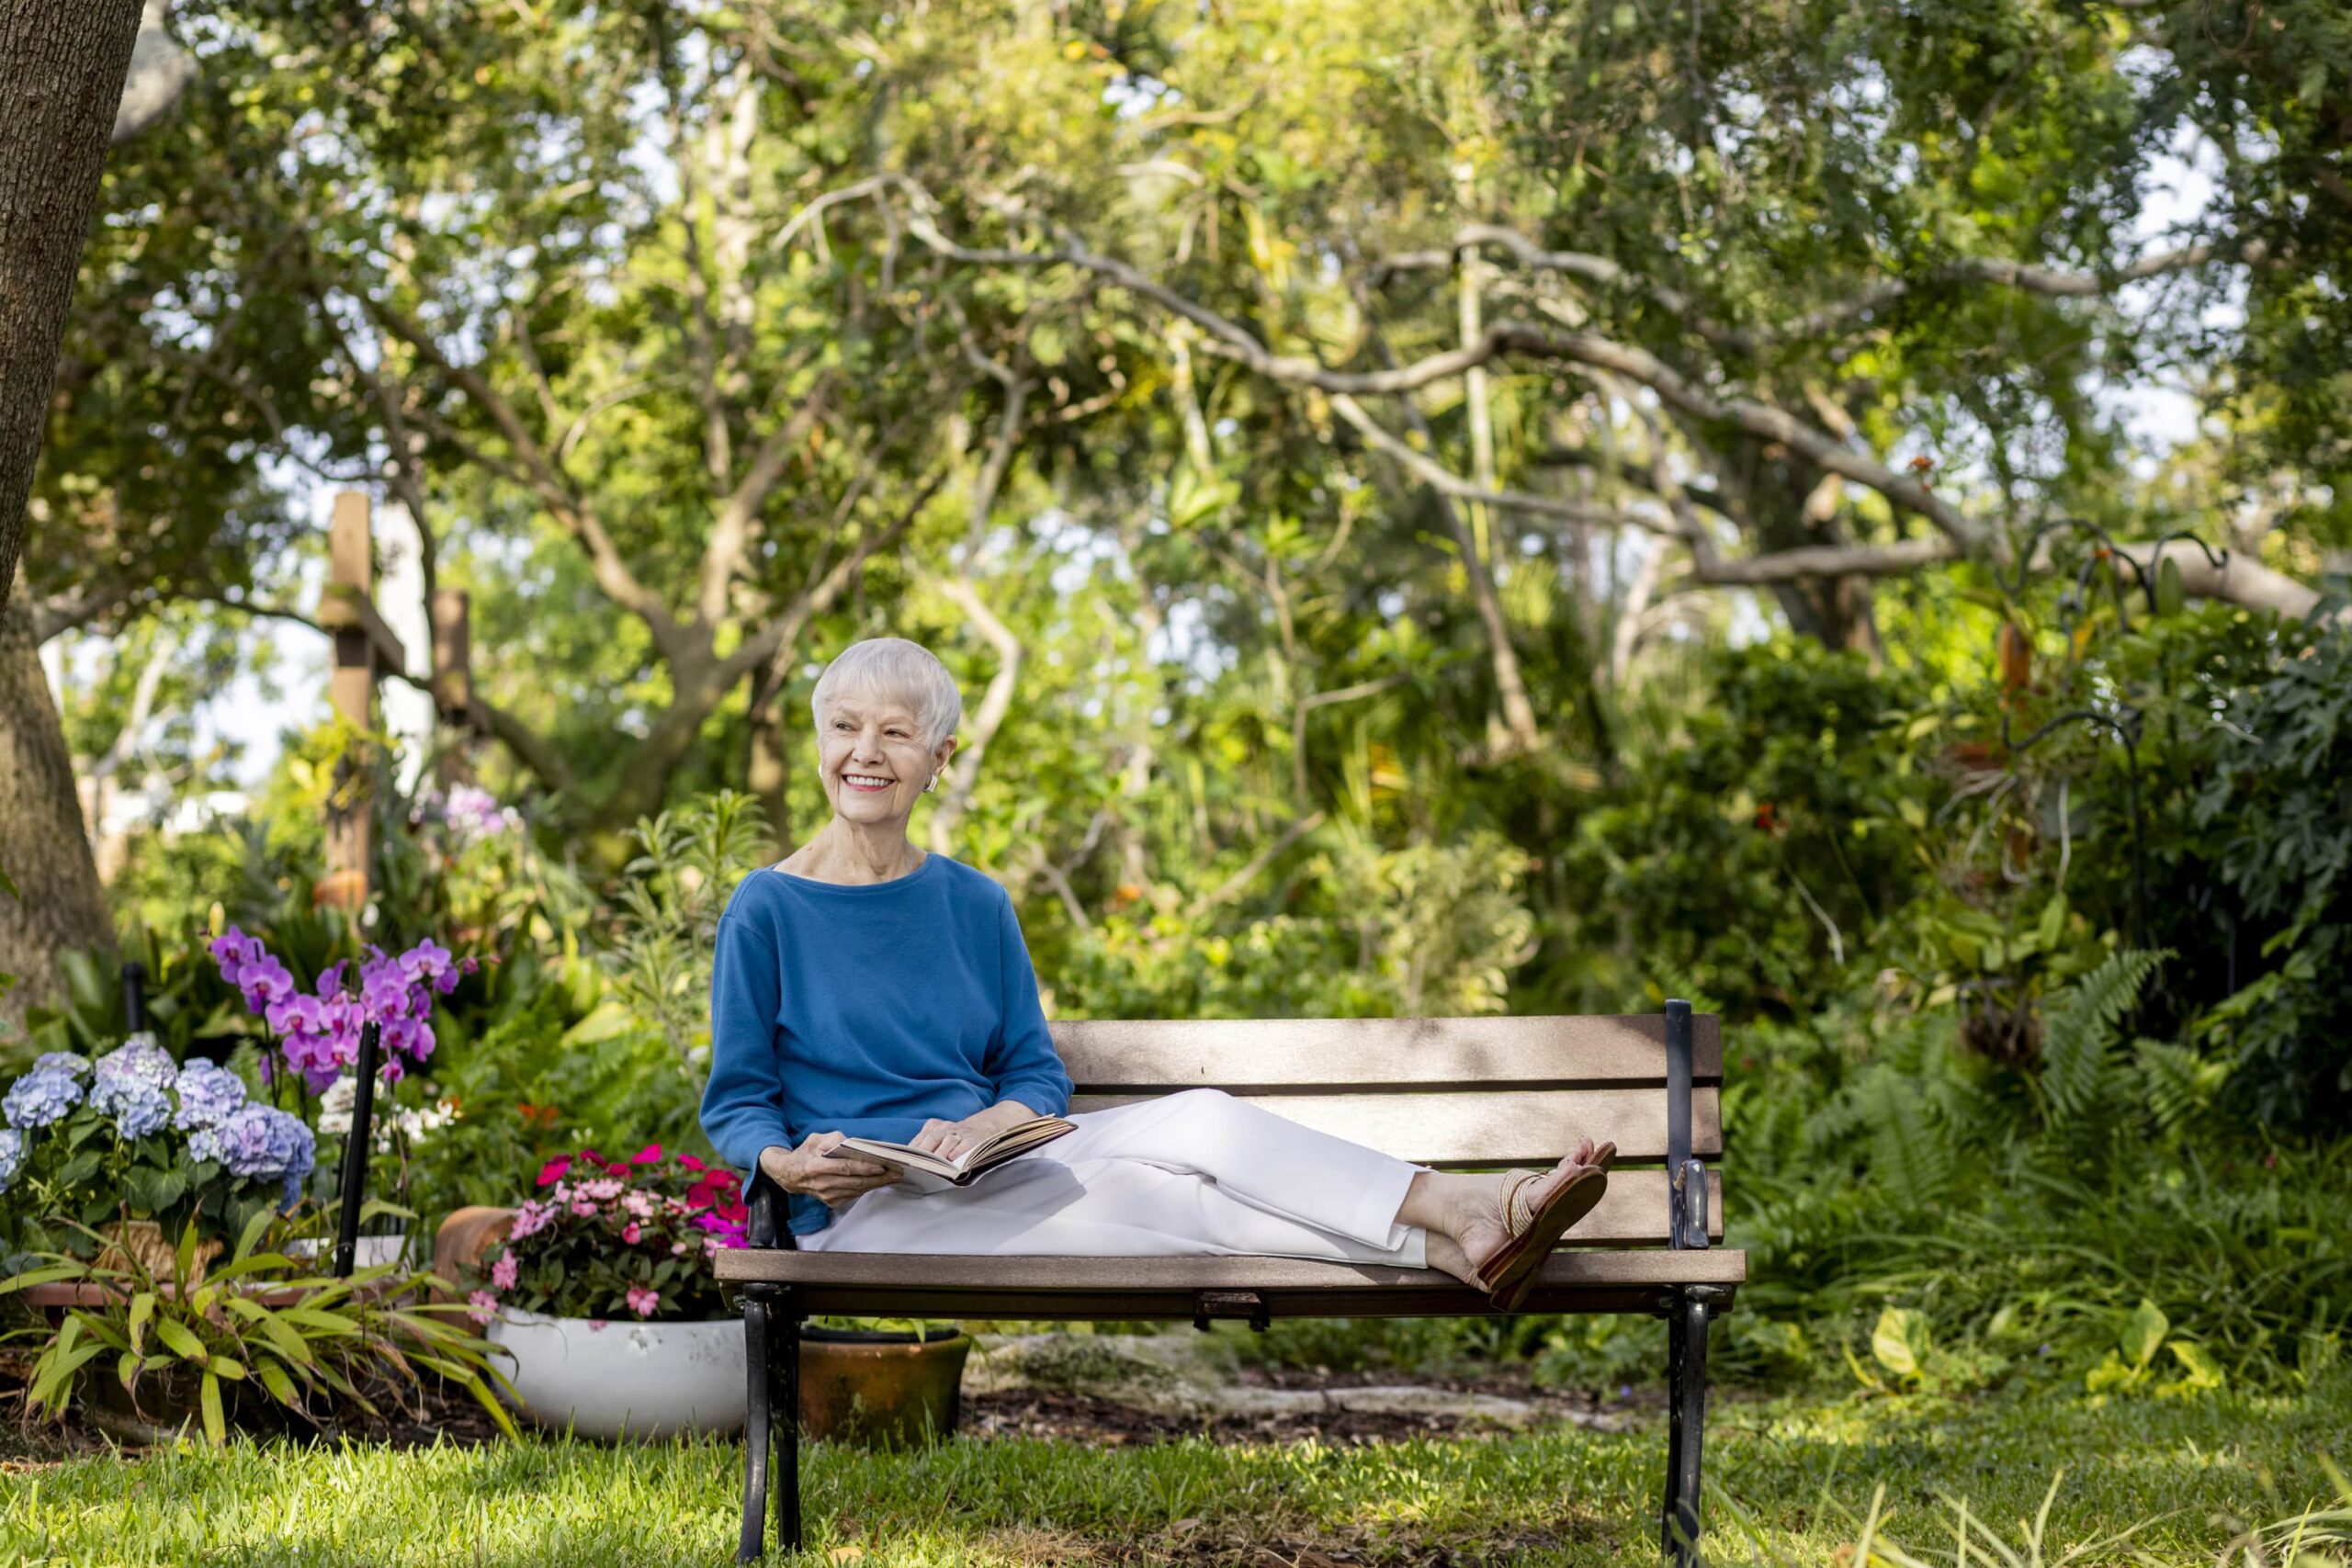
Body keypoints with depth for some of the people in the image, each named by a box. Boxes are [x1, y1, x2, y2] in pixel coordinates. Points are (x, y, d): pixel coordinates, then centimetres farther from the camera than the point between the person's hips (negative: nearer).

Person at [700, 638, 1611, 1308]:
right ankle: (1448, 1249, -37)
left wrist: (986, 1124, -10)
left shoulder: (973, 903, 13)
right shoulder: (768, 908, -1)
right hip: (868, 1214, -5)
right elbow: (736, 1102, 2)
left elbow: (1037, 1075, 13)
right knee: (1148, 1200, -27)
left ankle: (1475, 1214, -37)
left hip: (984, 1169, 5)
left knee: (1195, 1120, -22)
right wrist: (790, 1164, -20)